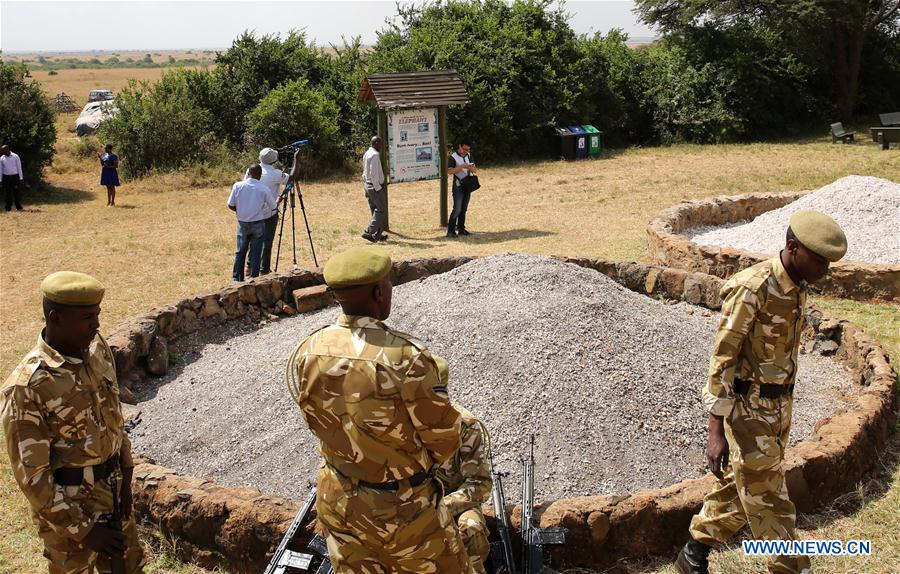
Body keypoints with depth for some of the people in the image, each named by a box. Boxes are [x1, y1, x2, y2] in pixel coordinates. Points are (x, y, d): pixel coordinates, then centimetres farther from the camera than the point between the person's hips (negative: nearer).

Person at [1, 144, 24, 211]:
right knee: (7, 192, 2)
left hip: (15, 176, -2)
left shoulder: (15, 156, -1)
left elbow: (19, 167, 0)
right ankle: (8, 207, 7)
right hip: (6, 177, 2)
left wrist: (20, 178, -3)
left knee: (17, 192, -3)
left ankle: (18, 207, 4)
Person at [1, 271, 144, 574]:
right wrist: (82, 529, -17)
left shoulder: (98, 348, -5)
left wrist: (125, 476, 6)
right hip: (68, 503, -6)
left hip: (113, 489, 6)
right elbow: (31, 473, -20)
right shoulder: (27, 387, -25)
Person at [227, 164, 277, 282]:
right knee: (255, 253, 6)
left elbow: (231, 206, -2)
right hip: (258, 224, -2)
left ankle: (236, 279, 16)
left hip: (242, 223, 2)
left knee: (240, 252, 13)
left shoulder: (237, 186, -7)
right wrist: (278, 200, 24)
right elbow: (273, 206, 2)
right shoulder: (264, 189, -11)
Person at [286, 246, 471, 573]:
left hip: (337, 499, 5)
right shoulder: (406, 357, -28)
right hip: (402, 508, -5)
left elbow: (317, 423, 4)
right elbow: (444, 440, -16)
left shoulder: (306, 354, -12)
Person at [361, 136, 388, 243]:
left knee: (375, 210, 14)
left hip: (367, 185, 10)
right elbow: (374, 173, -22)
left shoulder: (367, 153, 13)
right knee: (381, 210, -4)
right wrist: (378, 188, -19)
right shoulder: (375, 155, -18)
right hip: (375, 186, -10)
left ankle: (378, 235, 18)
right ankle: (369, 232, -9)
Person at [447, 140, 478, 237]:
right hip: (458, 186, -6)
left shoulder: (468, 156, 10)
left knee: (464, 209, 8)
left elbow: (475, 170, 8)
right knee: (457, 209, -12)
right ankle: (450, 231, -10)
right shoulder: (453, 157, -8)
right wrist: (461, 167, -27)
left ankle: (461, 229, 14)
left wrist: (470, 168, -15)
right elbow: (449, 171, -18)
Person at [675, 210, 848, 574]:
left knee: (740, 488, 19)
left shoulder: (796, 287, 4)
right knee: (770, 504, 1)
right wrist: (716, 431, -23)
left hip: (777, 405, 9)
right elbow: (722, 359, -21)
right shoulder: (752, 289, -22)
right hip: (747, 409, -9)